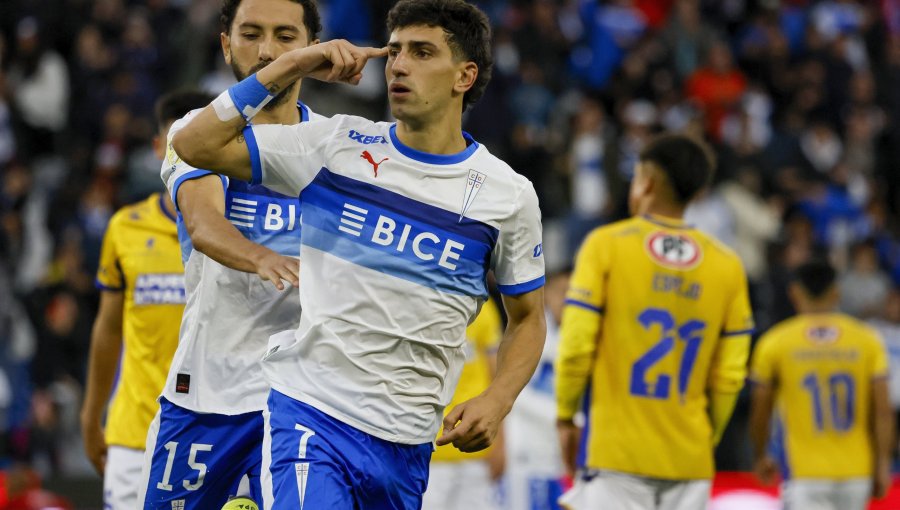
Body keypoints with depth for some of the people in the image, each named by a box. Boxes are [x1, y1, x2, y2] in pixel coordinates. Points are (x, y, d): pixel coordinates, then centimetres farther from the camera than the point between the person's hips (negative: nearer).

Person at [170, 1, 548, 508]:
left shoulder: (510, 195, 3)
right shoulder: (340, 146, 2)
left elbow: (528, 318, 14)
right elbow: (195, 144, 1)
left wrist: (497, 401, -4)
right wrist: (291, 67, -5)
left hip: (408, 441, 3)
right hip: (310, 409, -2)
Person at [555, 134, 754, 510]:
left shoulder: (606, 245, -2)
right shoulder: (726, 265, 7)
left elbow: (576, 345, -6)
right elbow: (730, 375, 7)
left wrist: (565, 417, 6)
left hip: (615, 452, -3)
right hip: (689, 460, 3)